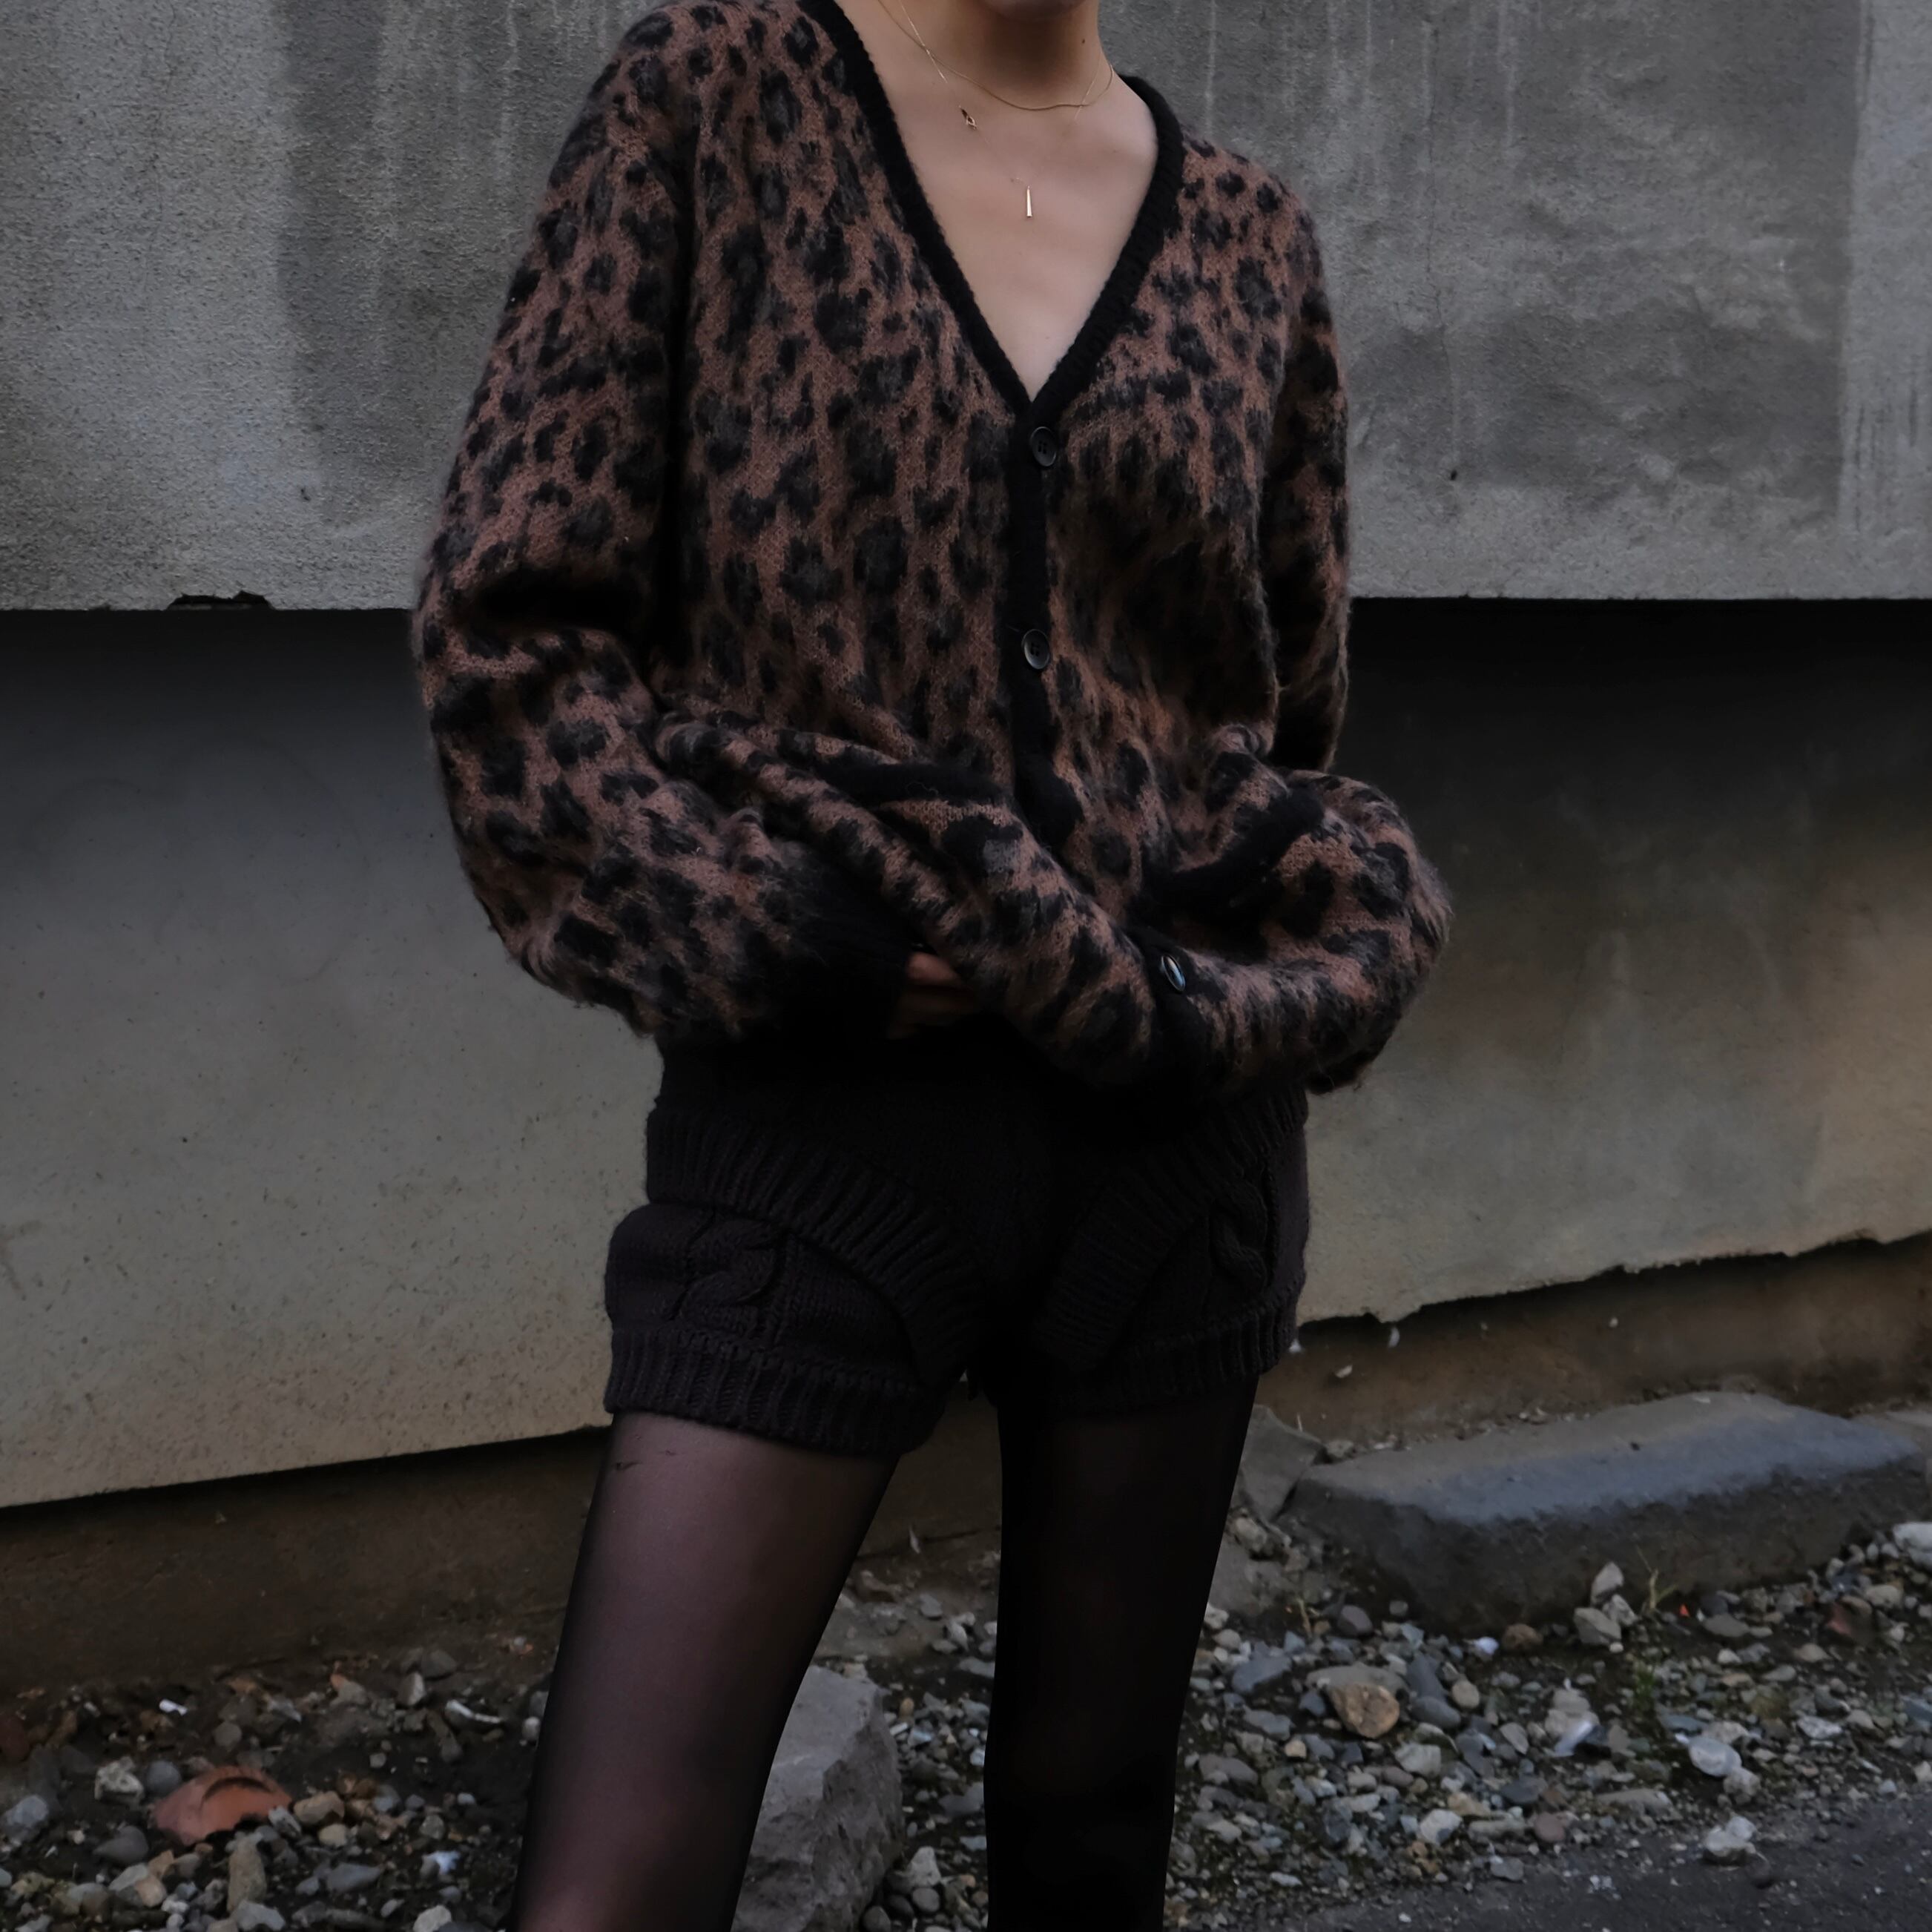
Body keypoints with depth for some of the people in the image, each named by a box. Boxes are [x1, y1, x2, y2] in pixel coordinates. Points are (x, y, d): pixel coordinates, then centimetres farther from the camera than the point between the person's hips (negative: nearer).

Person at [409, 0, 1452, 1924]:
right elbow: (508, 622, -4)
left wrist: (1213, 1001, 0)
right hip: (823, 1102, -3)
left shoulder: (1248, 235, 9)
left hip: (1172, 1128, 4)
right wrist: (780, 937, -13)